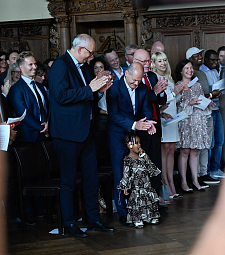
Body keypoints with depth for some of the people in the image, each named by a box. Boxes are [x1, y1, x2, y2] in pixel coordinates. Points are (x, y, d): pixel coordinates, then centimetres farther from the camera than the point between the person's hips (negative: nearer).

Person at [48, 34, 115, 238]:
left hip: (86, 130, 9)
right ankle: (69, 224, 10)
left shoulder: (83, 66, 15)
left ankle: (94, 219, 23)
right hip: (68, 132, -9)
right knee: (69, 180, 1)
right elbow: (61, 96, -24)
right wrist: (90, 89, -21)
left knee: (92, 177, 13)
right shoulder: (60, 65, -13)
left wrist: (99, 88, 2)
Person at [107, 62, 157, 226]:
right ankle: (123, 213, 2)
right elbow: (113, 114, -20)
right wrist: (133, 125, -32)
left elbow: (146, 109, 4)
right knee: (120, 175, -3)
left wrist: (148, 123, -20)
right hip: (118, 135, -5)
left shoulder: (143, 89, 3)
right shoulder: (114, 89, -14)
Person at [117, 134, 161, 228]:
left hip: (146, 185, 6)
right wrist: (125, 187, -10)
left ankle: (152, 217, 22)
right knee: (136, 203, -7)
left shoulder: (143, 156, 9)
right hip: (136, 187, -6)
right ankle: (138, 220, 3)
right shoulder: (128, 160, -8)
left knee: (151, 201, 8)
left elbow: (151, 169, 7)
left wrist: (145, 157, -4)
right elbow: (126, 174, -7)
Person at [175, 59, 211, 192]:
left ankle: (195, 180, 10)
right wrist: (189, 103, -17)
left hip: (198, 120, 5)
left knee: (195, 151, 6)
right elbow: (175, 105, -7)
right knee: (185, 151, -4)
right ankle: (184, 182, 0)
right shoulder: (178, 86, -1)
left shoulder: (197, 85, 15)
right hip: (184, 121, -5)